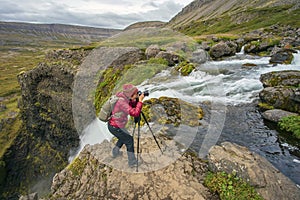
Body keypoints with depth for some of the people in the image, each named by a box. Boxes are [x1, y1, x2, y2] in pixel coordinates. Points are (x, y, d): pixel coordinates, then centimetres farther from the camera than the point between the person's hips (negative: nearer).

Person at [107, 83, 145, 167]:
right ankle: (132, 162, 17)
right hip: (114, 127, -9)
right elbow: (135, 113, -37)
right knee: (129, 140, 5)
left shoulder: (124, 98, -5)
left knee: (124, 137, 30)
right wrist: (140, 101, -29)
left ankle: (115, 152, 49)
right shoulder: (122, 102, -31)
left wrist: (137, 99, -10)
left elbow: (132, 106, 7)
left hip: (113, 124, 9)